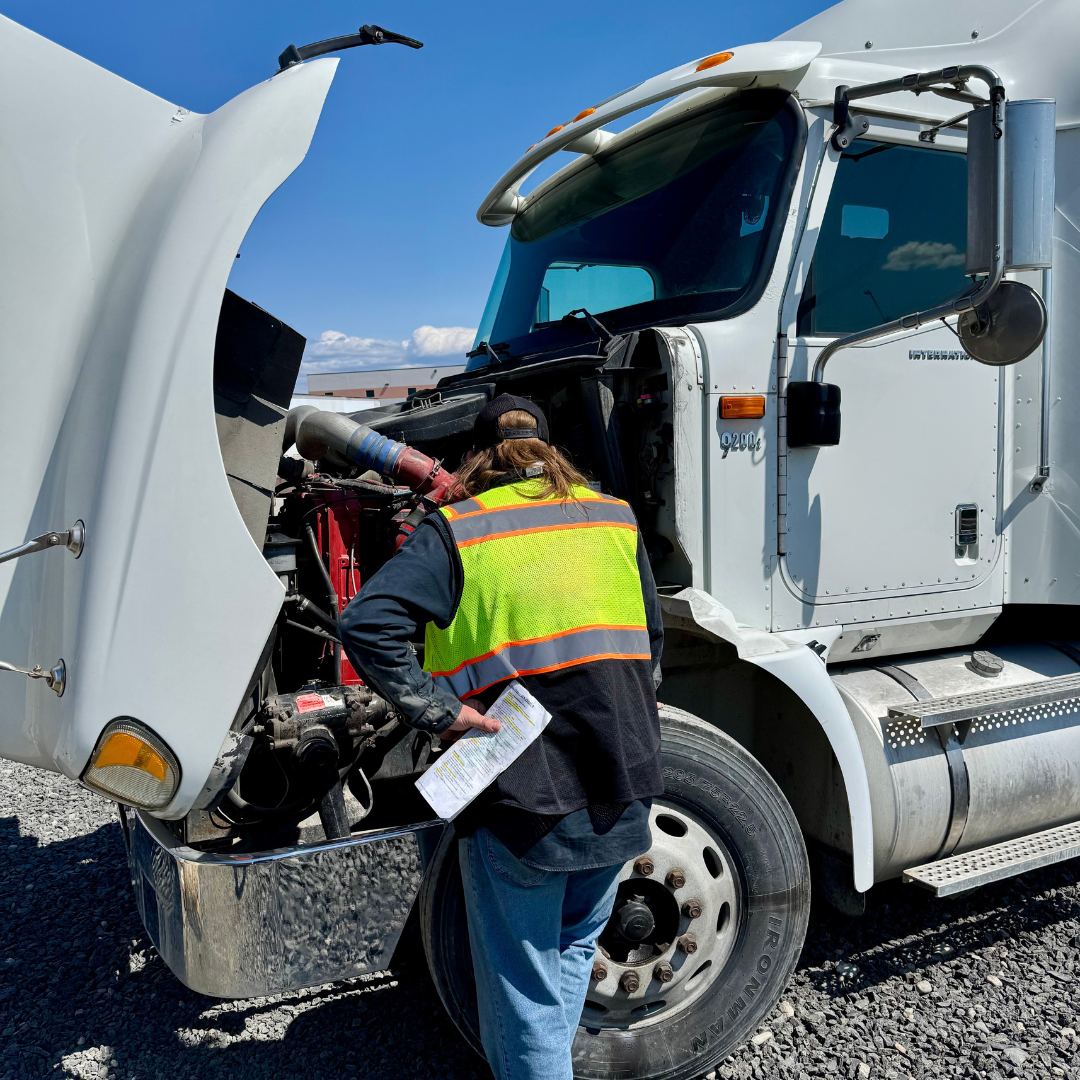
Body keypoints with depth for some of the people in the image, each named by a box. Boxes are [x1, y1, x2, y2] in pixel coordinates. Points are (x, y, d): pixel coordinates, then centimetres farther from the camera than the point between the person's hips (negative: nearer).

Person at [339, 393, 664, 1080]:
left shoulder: (454, 532, -4)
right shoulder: (616, 518, 8)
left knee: (523, 989, 14)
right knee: (575, 946, 28)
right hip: (622, 792, 5)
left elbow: (366, 624, -18)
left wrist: (438, 710, -14)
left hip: (520, 799, -4)